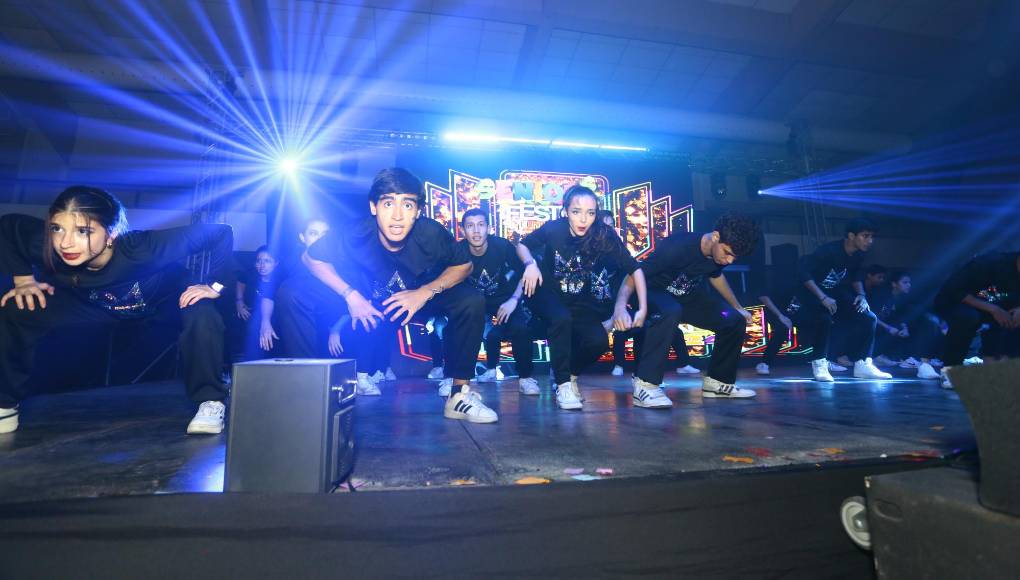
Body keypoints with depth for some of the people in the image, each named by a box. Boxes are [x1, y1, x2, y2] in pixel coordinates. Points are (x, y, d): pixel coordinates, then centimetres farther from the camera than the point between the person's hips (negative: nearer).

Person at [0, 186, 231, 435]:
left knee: (200, 313, -35)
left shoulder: (143, 249, -42)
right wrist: (23, 279, -10)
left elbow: (221, 233, -40)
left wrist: (213, 286, -36)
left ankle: (210, 400, -16)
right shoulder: (45, 247, -30)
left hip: (164, 301, -4)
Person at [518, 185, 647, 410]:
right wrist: (530, 264, -25)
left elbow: (635, 270, -13)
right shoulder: (553, 229, -21)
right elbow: (522, 245, -4)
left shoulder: (605, 236, -19)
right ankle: (563, 383, -14)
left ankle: (568, 372, 10)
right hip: (548, 295, -2)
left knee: (599, 341, -22)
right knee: (562, 319, -35)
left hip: (580, 303, 2)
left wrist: (642, 309, -21)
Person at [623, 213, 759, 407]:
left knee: (736, 321, -2)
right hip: (655, 291, -7)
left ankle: (717, 381, 14)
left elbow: (716, 277, 16)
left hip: (687, 296, 7)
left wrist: (738, 308, 24)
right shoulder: (678, 246, -32)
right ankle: (645, 384, -37)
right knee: (671, 312, -41)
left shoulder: (720, 253, -9)